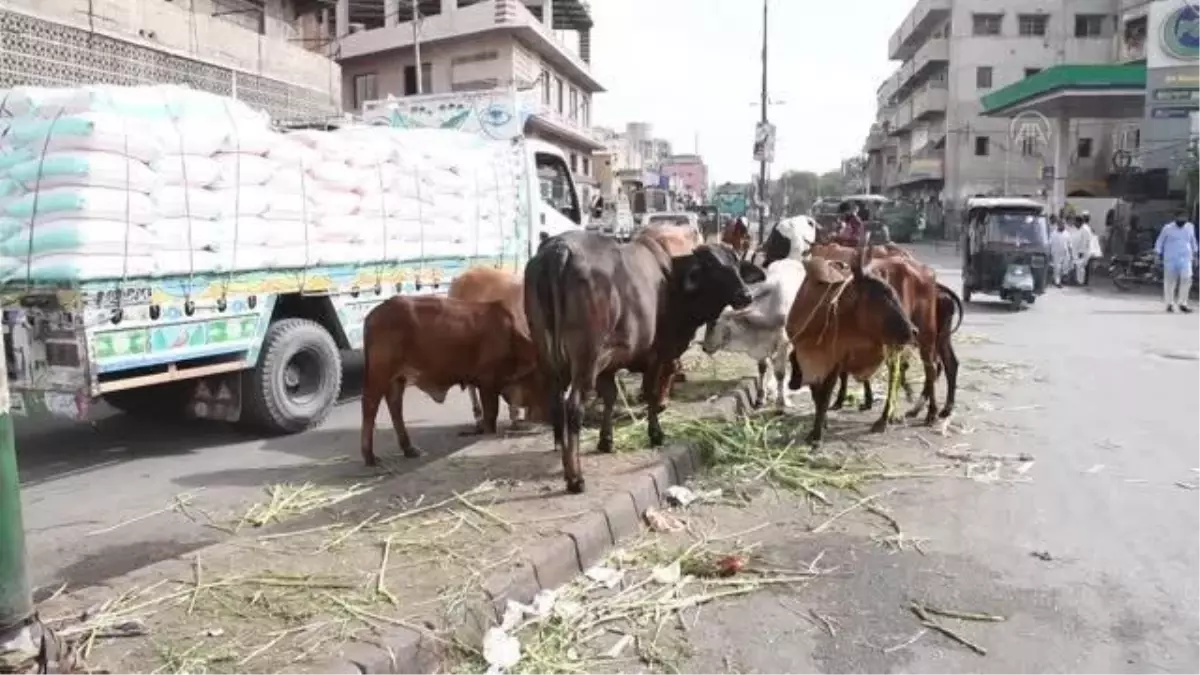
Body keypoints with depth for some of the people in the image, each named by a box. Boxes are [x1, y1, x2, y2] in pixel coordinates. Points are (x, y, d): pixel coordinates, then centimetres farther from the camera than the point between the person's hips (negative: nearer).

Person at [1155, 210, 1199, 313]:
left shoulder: (1190, 227, 7)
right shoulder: (1168, 228, -4)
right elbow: (1160, 241, 4)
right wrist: (1159, 253, -1)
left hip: (1185, 258, 2)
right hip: (1170, 259, -2)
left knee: (1186, 279, -11)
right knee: (1170, 281, 3)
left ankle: (1182, 303, -2)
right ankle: (1169, 303, 17)